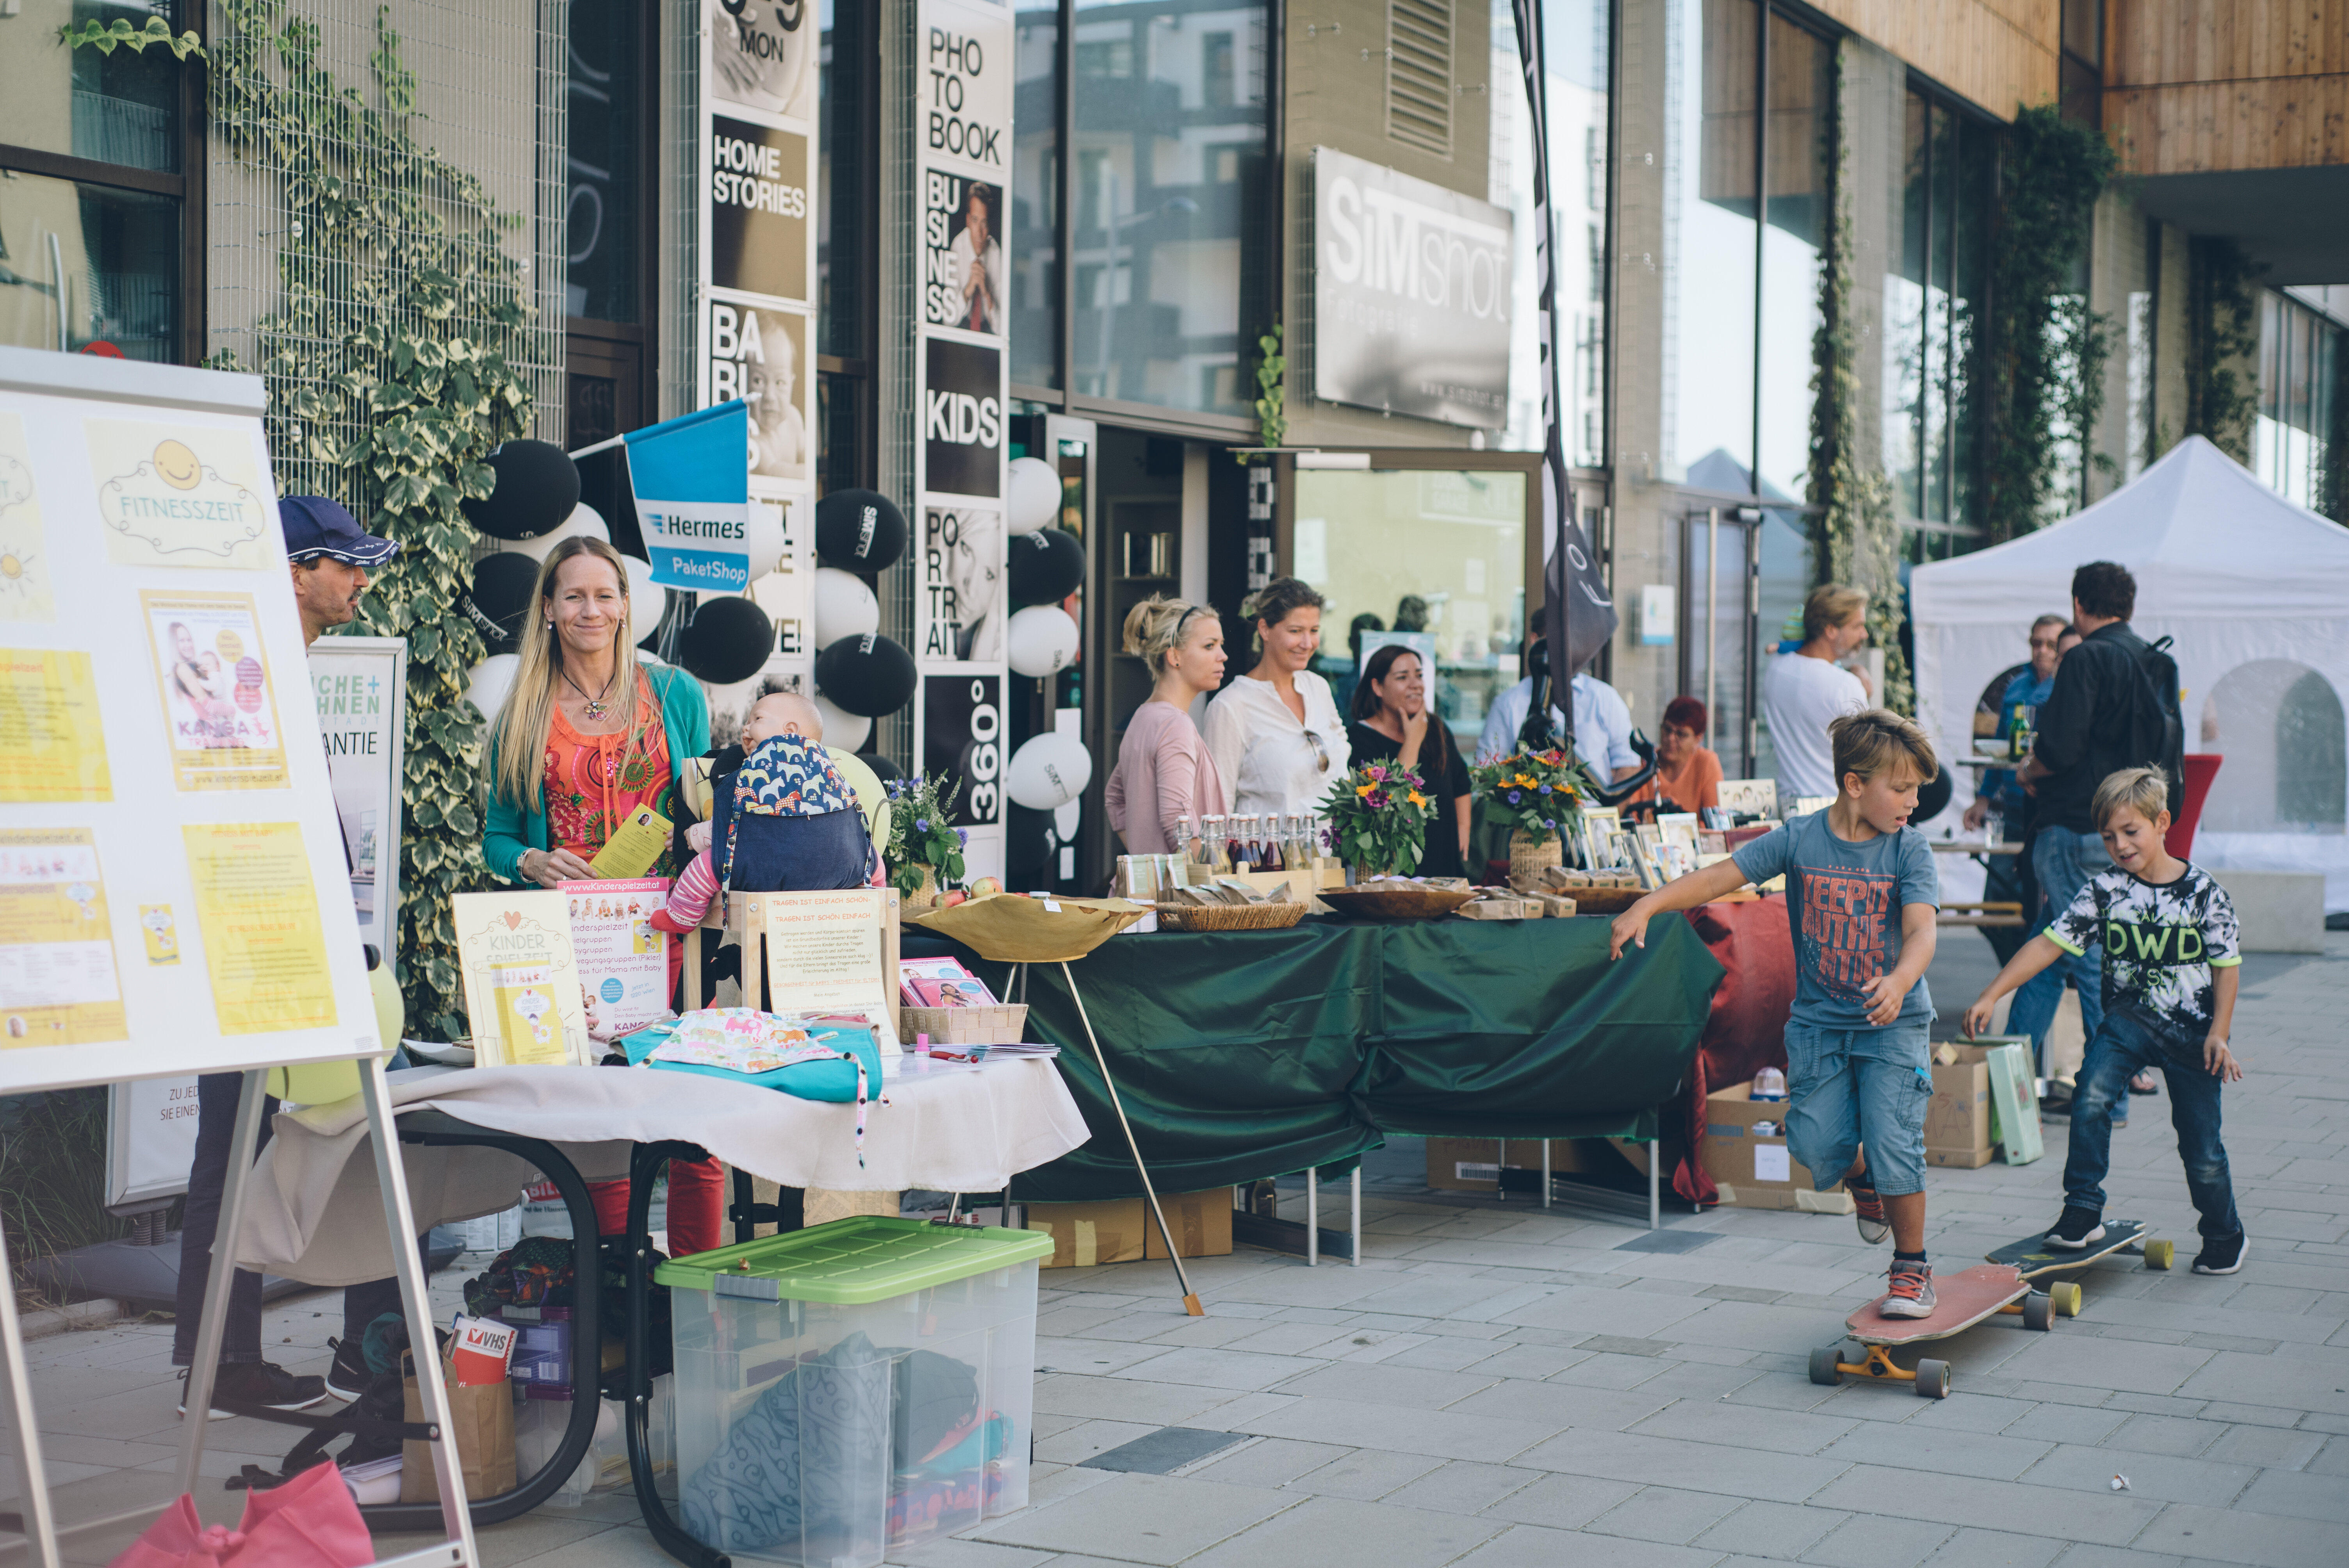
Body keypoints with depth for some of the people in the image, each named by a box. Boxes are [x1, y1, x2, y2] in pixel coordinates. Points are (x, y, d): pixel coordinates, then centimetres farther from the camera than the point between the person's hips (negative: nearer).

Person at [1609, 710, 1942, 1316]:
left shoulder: (1909, 849, -9)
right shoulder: (1798, 839, -6)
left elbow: (1921, 931, -21)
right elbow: (1720, 876, -9)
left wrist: (1899, 981, -42)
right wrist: (1646, 907, -22)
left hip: (1893, 1023, -1)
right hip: (1819, 1021, 2)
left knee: (1893, 1140, -9)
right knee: (1816, 1143, -6)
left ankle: (1913, 1265, 10)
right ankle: (1862, 1177, 32)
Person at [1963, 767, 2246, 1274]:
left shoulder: (2203, 891, -8)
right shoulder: (2103, 891, -6)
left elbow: (2227, 965, -1)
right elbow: (2049, 944, -10)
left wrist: (2219, 1032, -9)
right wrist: (1990, 996, -18)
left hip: (2192, 1030, -1)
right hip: (2128, 1018, 1)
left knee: (2202, 1148, 6)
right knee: (2091, 1098, -25)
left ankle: (2225, 1236, 30)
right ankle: (2083, 1212, -13)